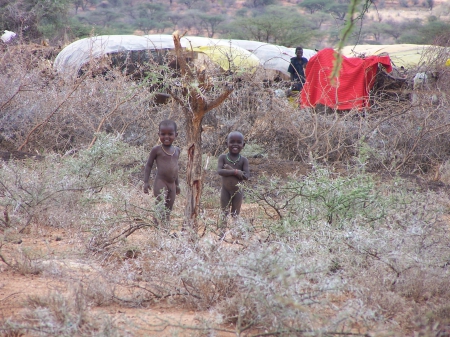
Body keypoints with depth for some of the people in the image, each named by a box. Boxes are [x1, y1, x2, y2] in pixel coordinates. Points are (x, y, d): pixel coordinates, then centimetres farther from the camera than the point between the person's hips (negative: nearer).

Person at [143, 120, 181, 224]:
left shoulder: (177, 150, 12)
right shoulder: (157, 150, -5)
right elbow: (149, 165, 0)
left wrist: (177, 184, 26)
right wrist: (146, 182, -6)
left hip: (172, 184, 6)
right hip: (160, 183, -6)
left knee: (168, 211, 6)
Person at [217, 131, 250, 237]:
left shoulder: (243, 160, -4)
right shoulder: (223, 157, -4)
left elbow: (246, 176, -15)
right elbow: (219, 171, -20)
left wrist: (230, 169, -20)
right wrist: (235, 172, -26)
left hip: (237, 191, 0)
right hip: (225, 191, 0)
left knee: (236, 215, 8)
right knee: (224, 214, 6)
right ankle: (222, 235, 9)